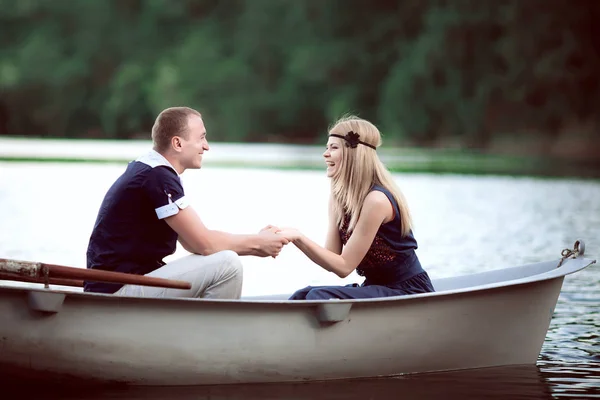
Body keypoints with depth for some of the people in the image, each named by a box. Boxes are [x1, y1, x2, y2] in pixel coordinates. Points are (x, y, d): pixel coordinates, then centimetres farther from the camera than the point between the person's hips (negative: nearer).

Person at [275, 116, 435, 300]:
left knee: (319, 297, -25)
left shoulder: (376, 200, -20)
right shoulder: (339, 196, 5)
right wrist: (293, 238, -15)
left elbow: (344, 267, -18)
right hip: (378, 288, 8)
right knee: (302, 297, -13)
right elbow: (332, 258, -1)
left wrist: (299, 238, -24)